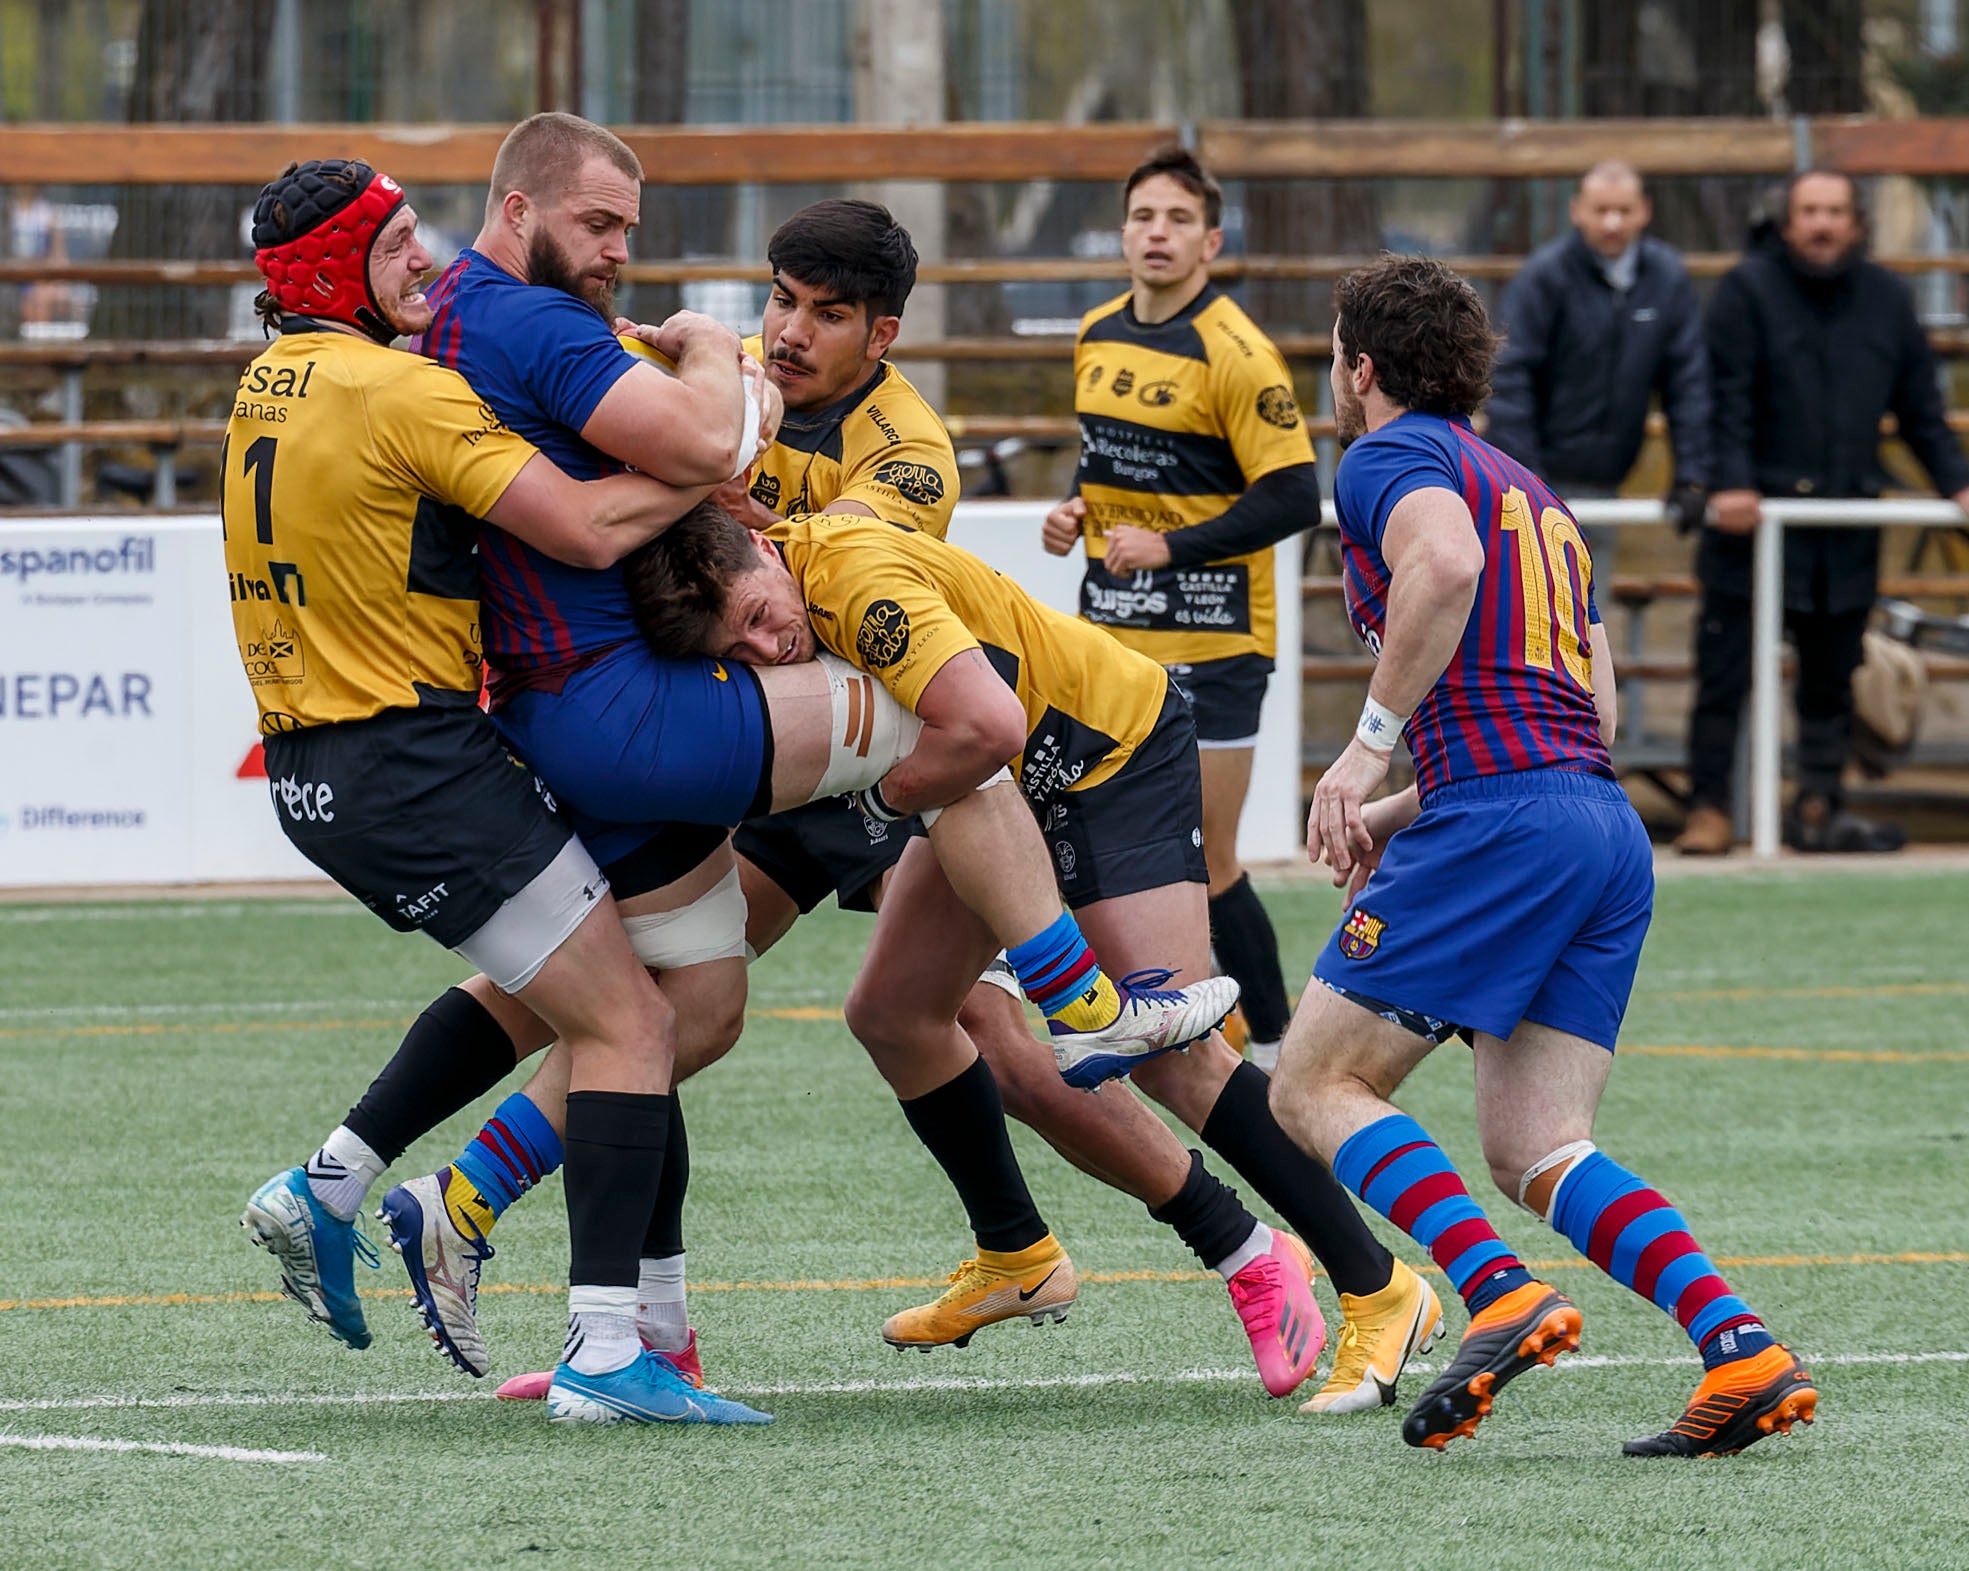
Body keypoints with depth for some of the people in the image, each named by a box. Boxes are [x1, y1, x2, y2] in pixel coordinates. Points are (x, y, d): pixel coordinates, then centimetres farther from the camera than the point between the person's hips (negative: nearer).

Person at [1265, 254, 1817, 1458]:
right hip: (1611, 827, 8)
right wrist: (1408, 811, 28)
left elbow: (1447, 562, -22)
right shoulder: (1536, 496, 28)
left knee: (1316, 1087, -1)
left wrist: (1370, 748, -16)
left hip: (1502, 817, -8)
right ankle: (1742, 1348, -13)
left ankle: (1504, 1294, -20)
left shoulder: (1390, 456, 2)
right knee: (1536, 1153, 6)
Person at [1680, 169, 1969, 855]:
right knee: (1725, 675, -3)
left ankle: (1819, 809, 17)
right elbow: (1726, 398, -10)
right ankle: (1708, 810, 3)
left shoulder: (1884, 299, 10)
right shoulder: (1749, 289, -5)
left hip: (1846, 530, 4)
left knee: (1832, 682, 9)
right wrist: (1731, 482, -20)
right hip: (1755, 517, -4)